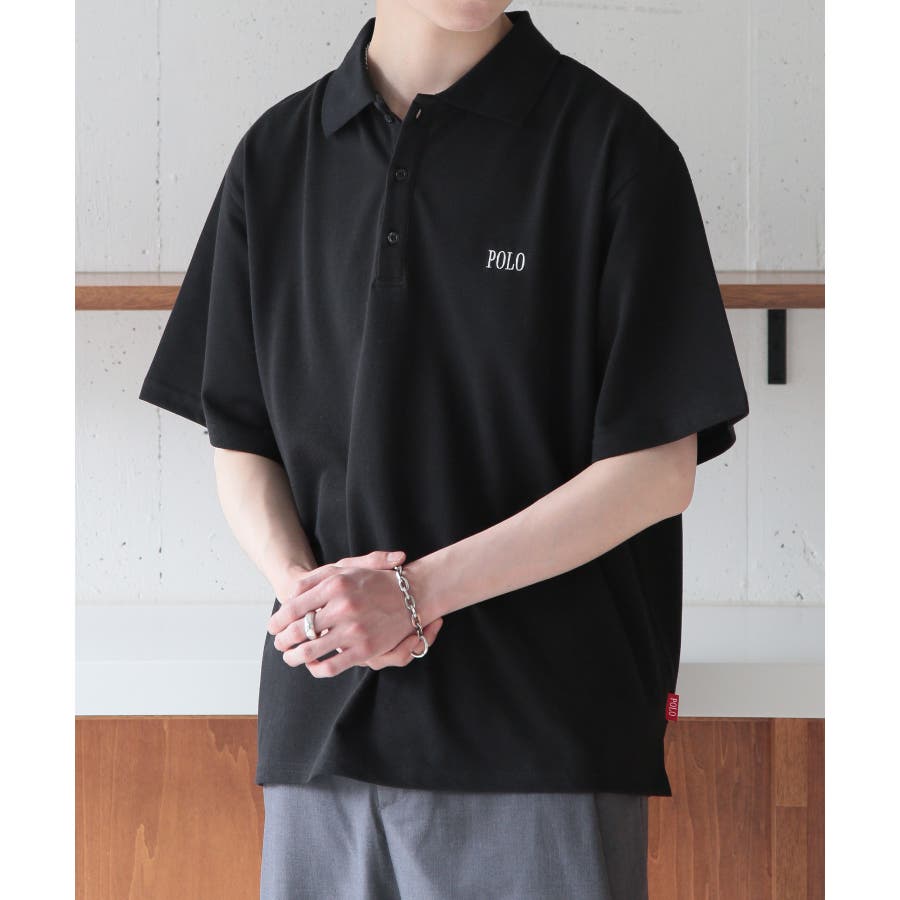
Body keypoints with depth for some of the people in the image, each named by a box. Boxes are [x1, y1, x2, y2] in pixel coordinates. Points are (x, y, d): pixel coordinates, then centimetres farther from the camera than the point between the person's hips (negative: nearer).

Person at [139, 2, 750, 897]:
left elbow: (657, 470, -6)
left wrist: (416, 590, -12)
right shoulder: (277, 153, 11)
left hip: (543, 730, -3)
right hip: (321, 725, 4)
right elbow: (239, 443, 15)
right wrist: (299, 583, -6)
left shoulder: (609, 144, -2)